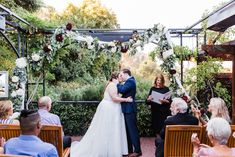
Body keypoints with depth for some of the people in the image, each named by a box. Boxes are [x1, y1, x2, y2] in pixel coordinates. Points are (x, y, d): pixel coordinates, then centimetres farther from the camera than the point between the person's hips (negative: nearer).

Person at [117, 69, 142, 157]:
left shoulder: (130, 81, -15)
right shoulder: (129, 81, 16)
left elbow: (122, 90, -24)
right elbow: (123, 90, 16)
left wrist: (117, 83, -8)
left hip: (129, 109, -10)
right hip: (127, 109, 10)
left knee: (132, 130, -3)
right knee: (128, 130, 15)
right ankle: (129, 150, 24)